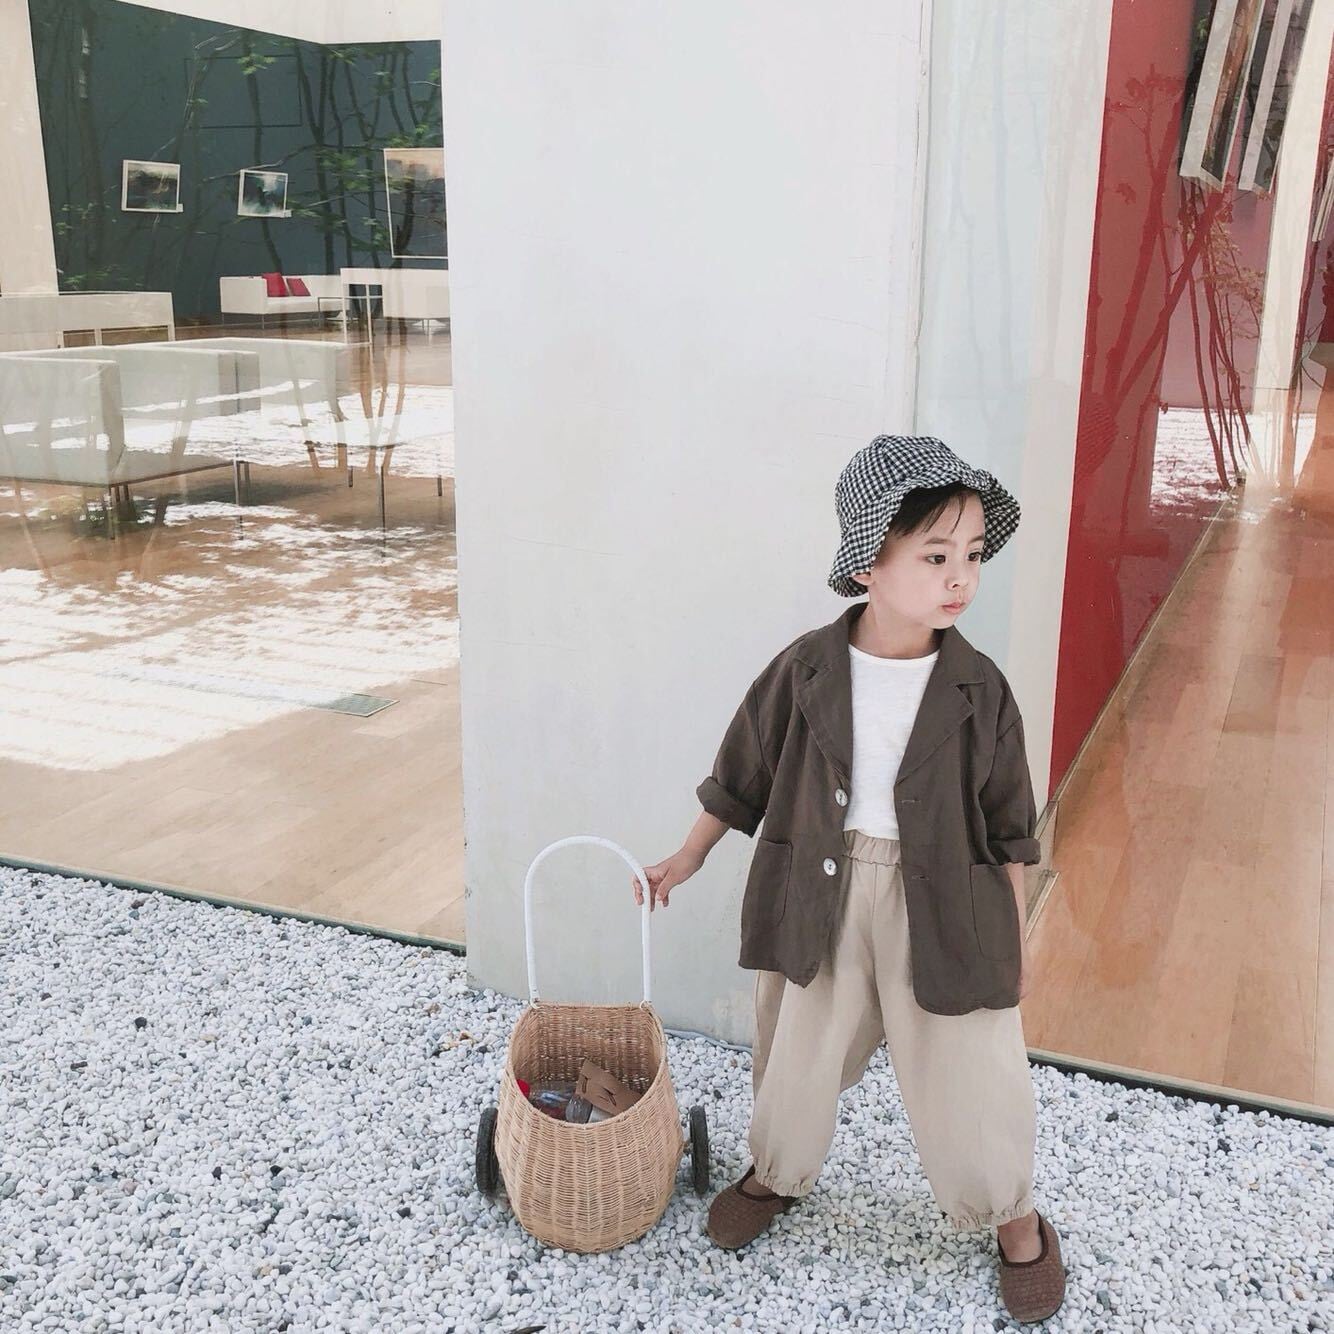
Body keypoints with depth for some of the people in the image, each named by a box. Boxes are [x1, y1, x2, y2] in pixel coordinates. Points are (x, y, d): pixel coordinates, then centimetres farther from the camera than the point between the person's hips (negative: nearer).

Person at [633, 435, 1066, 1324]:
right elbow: (744, 773, 3)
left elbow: (1008, 824, 0)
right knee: (796, 1050, 18)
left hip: (942, 904, -1)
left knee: (970, 1072, 10)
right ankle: (777, 1173, 47)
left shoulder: (979, 689, -11)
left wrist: (1016, 934, 4)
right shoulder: (806, 670, -11)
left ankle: (1015, 1220, 37)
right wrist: (689, 859, 12)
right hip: (819, 893, 1)